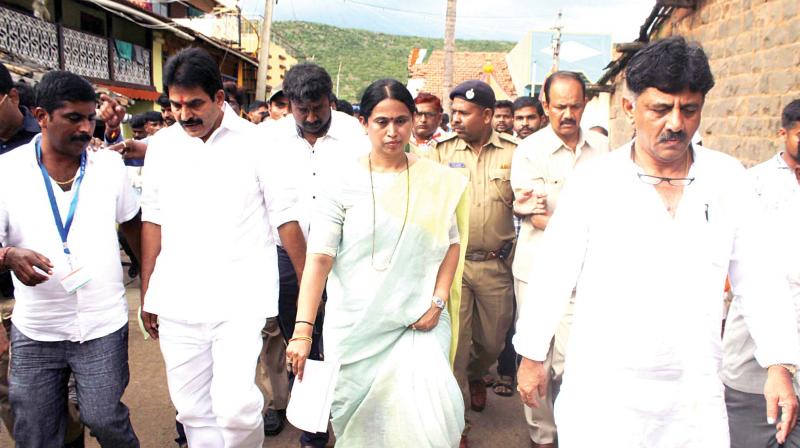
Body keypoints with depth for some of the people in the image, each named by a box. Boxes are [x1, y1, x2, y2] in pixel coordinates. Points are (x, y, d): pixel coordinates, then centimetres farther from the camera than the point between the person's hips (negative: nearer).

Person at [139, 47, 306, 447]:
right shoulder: (160, 145, 8)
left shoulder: (257, 142, -3)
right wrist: (146, 294, 13)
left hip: (240, 299, -4)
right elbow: (152, 221, 13)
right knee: (191, 408, 10)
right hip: (176, 301, 4)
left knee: (235, 405, -13)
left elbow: (286, 219, -1)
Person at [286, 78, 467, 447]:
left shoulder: (436, 180, 1)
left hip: (419, 323, 1)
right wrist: (303, 328, -15)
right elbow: (319, 256, -10)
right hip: (355, 325, -1)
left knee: (427, 417, -6)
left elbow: (451, 243, 8)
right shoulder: (344, 179, -6)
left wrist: (438, 302, -3)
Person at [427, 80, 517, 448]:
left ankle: (475, 375, 52)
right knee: (454, 343, 2)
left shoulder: (512, 152, 1)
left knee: (492, 340, 16)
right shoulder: (442, 151, 1)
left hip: (496, 264, 1)